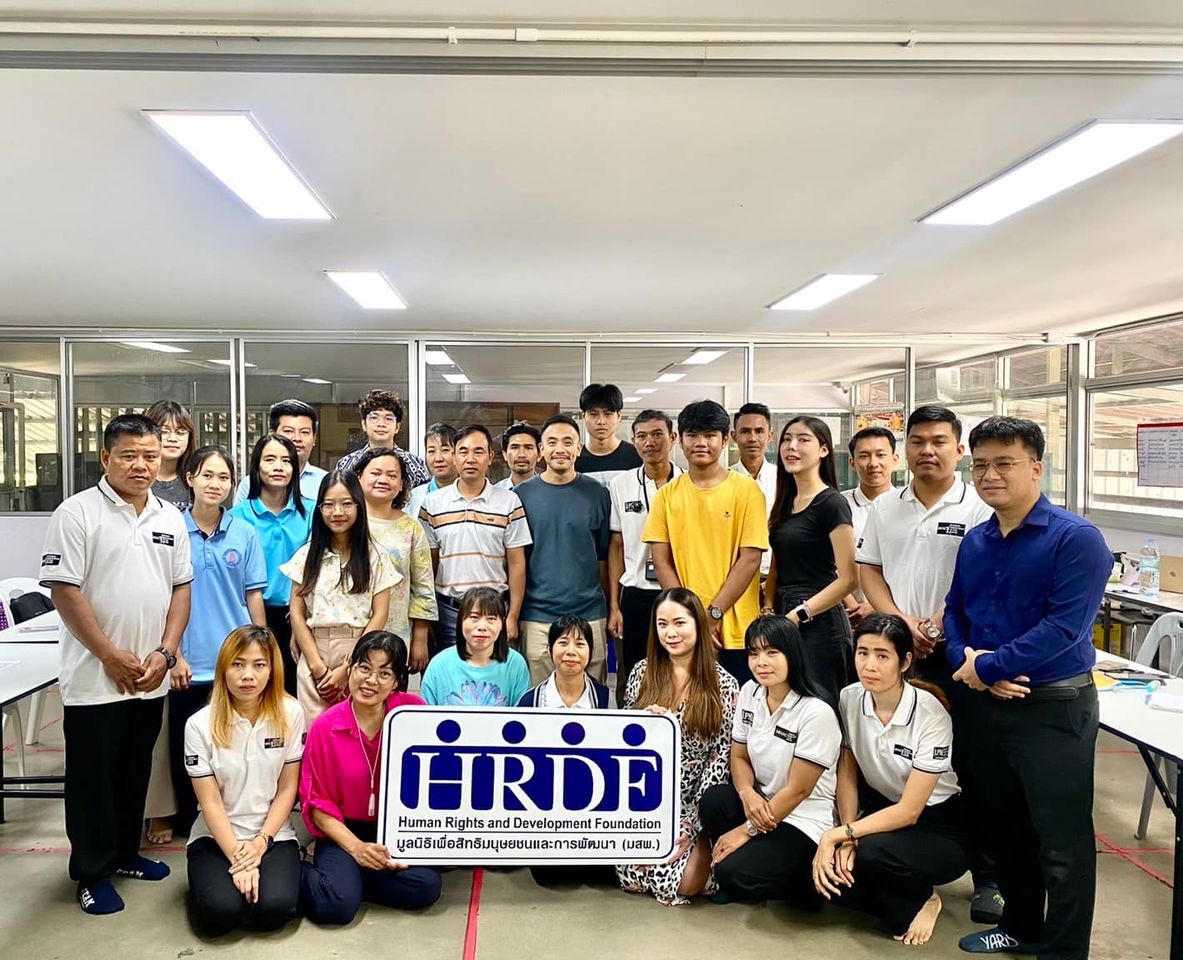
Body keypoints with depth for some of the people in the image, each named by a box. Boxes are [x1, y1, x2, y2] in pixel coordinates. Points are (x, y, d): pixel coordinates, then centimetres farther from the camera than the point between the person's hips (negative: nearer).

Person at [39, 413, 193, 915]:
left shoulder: (170, 518, 7)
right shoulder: (77, 513, -9)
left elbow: (181, 587, 8)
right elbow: (64, 590, -13)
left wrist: (165, 652, -3)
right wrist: (110, 655, -14)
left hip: (152, 678, 5)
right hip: (95, 679, -5)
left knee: (135, 772, 18)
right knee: (92, 777, 8)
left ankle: (125, 852, 35)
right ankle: (92, 871, 23)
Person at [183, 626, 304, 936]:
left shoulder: (290, 714, -9)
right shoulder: (200, 724, -11)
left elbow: (287, 789, -3)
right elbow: (210, 802, -9)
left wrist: (261, 842, -13)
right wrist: (237, 858, -16)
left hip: (274, 835, 0)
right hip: (217, 836, 0)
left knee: (273, 908, -24)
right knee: (220, 913, -24)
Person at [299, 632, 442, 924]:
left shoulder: (413, 710, -9)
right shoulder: (325, 727, -8)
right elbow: (317, 802, -2)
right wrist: (356, 847, -14)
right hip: (345, 831, -1)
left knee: (426, 887, -24)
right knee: (337, 904, -26)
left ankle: (348, 878, 0)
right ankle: (300, 873, 6)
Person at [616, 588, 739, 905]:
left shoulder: (723, 684, -6)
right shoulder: (642, 672, 1)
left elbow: (721, 757, -7)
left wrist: (692, 822, -12)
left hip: (694, 803, -2)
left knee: (684, 883, -20)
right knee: (634, 874, -18)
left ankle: (699, 841, 11)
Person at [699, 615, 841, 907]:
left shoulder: (816, 712, -21)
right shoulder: (749, 692, -2)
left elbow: (798, 790, -17)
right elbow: (739, 755, 6)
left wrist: (746, 831, -13)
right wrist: (747, 793, -16)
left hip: (802, 817, -5)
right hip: (760, 801, 6)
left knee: (733, 875, -23)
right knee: (713, 800, -26)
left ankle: (802, 878, 3)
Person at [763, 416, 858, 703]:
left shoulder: (832, 503, -10)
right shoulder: (785, 502, 12)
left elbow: (848, 579, -14)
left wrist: (797, 616, -15)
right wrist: (769, 610, 2)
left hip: (818, 622, -7)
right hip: (783, 620, 7)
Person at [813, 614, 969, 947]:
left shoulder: (930, 715, -25)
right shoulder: (850, 698, -11)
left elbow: (909, 811, -23)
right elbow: (847, 773, 0)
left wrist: (838, 834, -26)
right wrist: (848, 838, -15)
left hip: (937, 827, -5)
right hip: (881, 810, 5)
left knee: (873, 852, -34)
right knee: (828, 870, -20)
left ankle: (920, 901, 1)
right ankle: (901, 893, 10)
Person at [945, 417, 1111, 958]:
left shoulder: (1076, 539, -14)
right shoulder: (975, 542, 6)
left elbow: (1064, 627, -23)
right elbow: (954, 611, 10)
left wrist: (985, 666, -18)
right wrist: (965, 660, -10)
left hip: (1053, 708, -6)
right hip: (984, 704, 7)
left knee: (1062, 842, 6)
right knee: (1003, 826, 21)